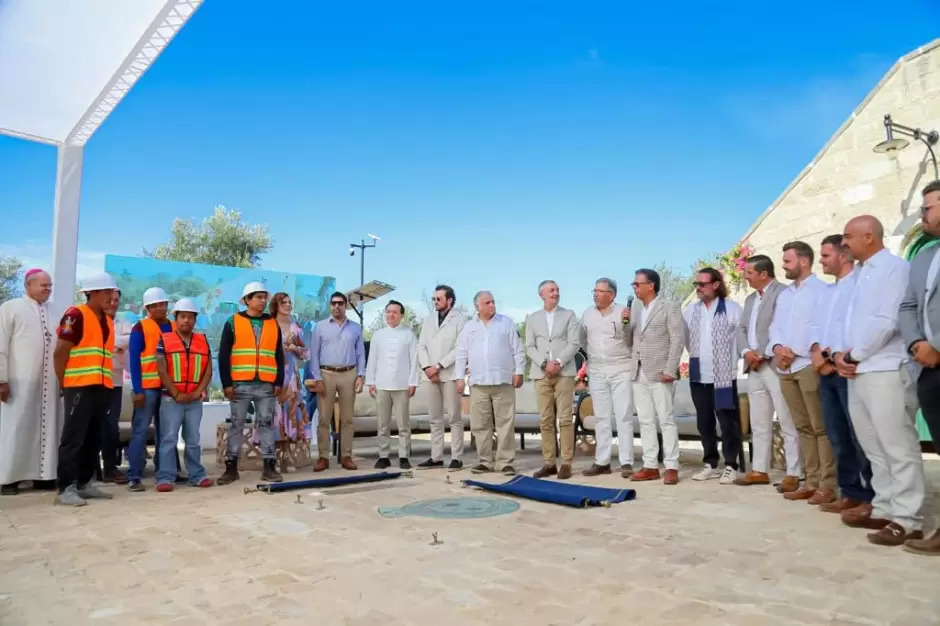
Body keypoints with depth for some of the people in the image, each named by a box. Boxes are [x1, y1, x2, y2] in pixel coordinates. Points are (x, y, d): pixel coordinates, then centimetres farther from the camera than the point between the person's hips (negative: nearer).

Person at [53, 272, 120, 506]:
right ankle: (65, 488, 1)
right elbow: (60, 353, -8)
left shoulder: (108, 321, 17)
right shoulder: (75, 315, -7)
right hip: (80, 387, -7)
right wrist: (65, 384, -4)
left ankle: (84, 484, 19)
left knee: (93, 439, 11)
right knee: (73, 439, -4)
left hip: (102, 388, 7)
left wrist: (105, 382, 12)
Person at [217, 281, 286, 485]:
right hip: (240, 384, -2)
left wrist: (279, 382, 3)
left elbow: (279, 356, 11)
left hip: (267, 385, 2)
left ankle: (269, 466, 11)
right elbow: (223, 355, -1)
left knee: (267, 424, 6)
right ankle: (231, 466, 14)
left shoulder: (273, 324, 10)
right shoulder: (233, 322, 2)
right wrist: (226, 383, -7)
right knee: (236, 425, 5)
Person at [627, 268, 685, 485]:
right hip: (639, 373, 6)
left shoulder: (669, 307, -2)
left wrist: (670, 370, -16)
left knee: (666, 420, -4)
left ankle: (671, 467, 1)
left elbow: (678, 339, -9)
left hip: (660, 373, -6)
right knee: (645, 421, 7)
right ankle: (650, 466, 12)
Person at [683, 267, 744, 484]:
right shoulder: (690, 310, 9)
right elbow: (685, 338, 14)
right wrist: (696, 356, 7)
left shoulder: (732, 308, -3)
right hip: (698, 376, 4)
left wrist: (731, 359, -5)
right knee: (704, 422, 10)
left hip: (723, 376, -4)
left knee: (728, 422, 0)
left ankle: (730, 466, 11)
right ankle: (710, 464, 20)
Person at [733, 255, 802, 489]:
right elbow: (742, 329, 16)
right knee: (759, 424, 13)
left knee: (788, 424, -3)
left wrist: (764, 355, -14)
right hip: (754, 369, 8)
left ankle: (793, 474, 3)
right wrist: (746, 352, -3)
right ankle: (760, 470, 20)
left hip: (775, 366, -8)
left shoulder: (783, 293, -7)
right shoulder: (750, 299, 21)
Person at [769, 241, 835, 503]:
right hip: (785, 367, 7)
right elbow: (775, 326, 17)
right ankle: (811, 481, 14)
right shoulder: (784, 294, 20)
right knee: (803, 427, 9)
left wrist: (795, 352, -11)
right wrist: (777, 347, -3)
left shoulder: (820, 289, -2)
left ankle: (828, 484, -1)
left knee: (820, 427, -5)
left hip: (809, 365, -7)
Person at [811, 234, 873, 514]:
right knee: (838, 437, 9)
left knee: (861, 437, -4)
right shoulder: (826, 291, 21)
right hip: (827, 371, 8)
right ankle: (851, 492, 17)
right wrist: (816, 349, 0)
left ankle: (873, 496, 5)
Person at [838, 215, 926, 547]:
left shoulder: (894, 267, -6)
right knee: (874, 448, 12)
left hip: (885, 370, -9)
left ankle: (907, 519, 0)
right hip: (856, 371, 9)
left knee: (898, 447, -5)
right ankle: (886, 507, 20)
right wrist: (841, 354, 3)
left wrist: (854, 355, -8)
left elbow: (887, 321, -16)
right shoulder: (860, 274, 20)